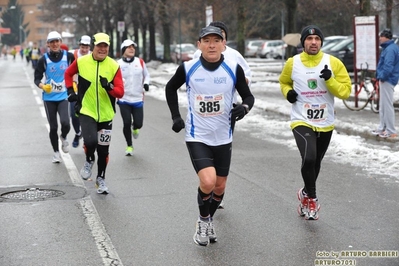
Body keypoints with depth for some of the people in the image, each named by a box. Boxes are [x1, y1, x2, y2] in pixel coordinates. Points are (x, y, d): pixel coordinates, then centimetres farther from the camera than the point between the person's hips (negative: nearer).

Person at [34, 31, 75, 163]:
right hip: (49, 98, 0)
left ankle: (63, 138, 16)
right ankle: (56, 152, 25)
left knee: (65, 123, -19)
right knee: (53, 127, 6)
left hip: (64, 96, 0)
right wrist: (42, 86, -24)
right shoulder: (44, 59, -6)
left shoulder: (68, 56, -4)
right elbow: (37, 78, -4)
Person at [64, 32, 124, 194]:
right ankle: (89, 161, 11)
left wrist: (109, 87, -28)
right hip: (86, 112, -1)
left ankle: (101, 179, 33)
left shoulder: (114, 66, -7)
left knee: (103, 150, 9)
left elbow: (120, 92, -10)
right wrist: (70, 91, 5)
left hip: (106, 114, 2)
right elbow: (68, 74, 15)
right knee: (90, 141, -24)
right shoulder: (81, 62, -6)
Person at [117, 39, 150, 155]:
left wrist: (146, 83, -5)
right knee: (127, 123, -5)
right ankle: (129, 146, 16)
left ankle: (135, 128, 36)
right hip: (124, 99, -1)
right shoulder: (118, 64, -3)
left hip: (138, 99, 1)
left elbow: (146, 75, 15)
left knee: (138, 123, -3)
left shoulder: (140, 62, 2)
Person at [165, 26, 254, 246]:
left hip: (223, 137, 3)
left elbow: (248, 96, 1)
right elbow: (170, 88, 10)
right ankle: (203, 220, 9)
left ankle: (209, 220, 41)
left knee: (219, 186, 12)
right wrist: (176, 116, 3)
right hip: (197, 137, -2)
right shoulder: (187, 68, -9)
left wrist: (244, 107, -21)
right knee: (208, 181, -20)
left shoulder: (234, 69, -9)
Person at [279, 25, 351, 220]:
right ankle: (311, 198, -2)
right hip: (302, 121, -2)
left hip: (325, 124, 2)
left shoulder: (333, 63, -6)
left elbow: (345, 91, -7)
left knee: (315, 164, 17)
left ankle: (306, 195, 43)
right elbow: (284, 82, 15)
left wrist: (329, 80, -23)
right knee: (309, 158, -24)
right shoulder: (292, 63, -4)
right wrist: (287, 92, -6)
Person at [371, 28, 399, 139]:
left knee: (387, 105, -7)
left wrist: (382, 77, -16)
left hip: (387, 80, -11)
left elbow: (388, 66, -27)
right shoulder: (389, 48, 14)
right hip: (385, 80, 11)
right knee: (383, 105, 17)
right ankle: (382, 128, 26)